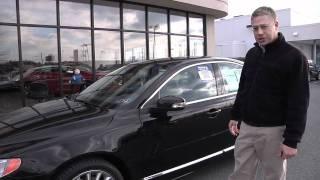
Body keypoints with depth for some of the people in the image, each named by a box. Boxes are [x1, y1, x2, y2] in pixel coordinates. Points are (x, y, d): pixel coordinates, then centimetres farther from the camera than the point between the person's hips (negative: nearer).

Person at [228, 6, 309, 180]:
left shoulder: (293, 57, -11)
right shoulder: (251, 54, 9)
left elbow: (298, 102, -13)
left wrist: (292, 140, -16)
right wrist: (235, 116, 16)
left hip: (273, 131, -5)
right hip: (246, 127, 6)